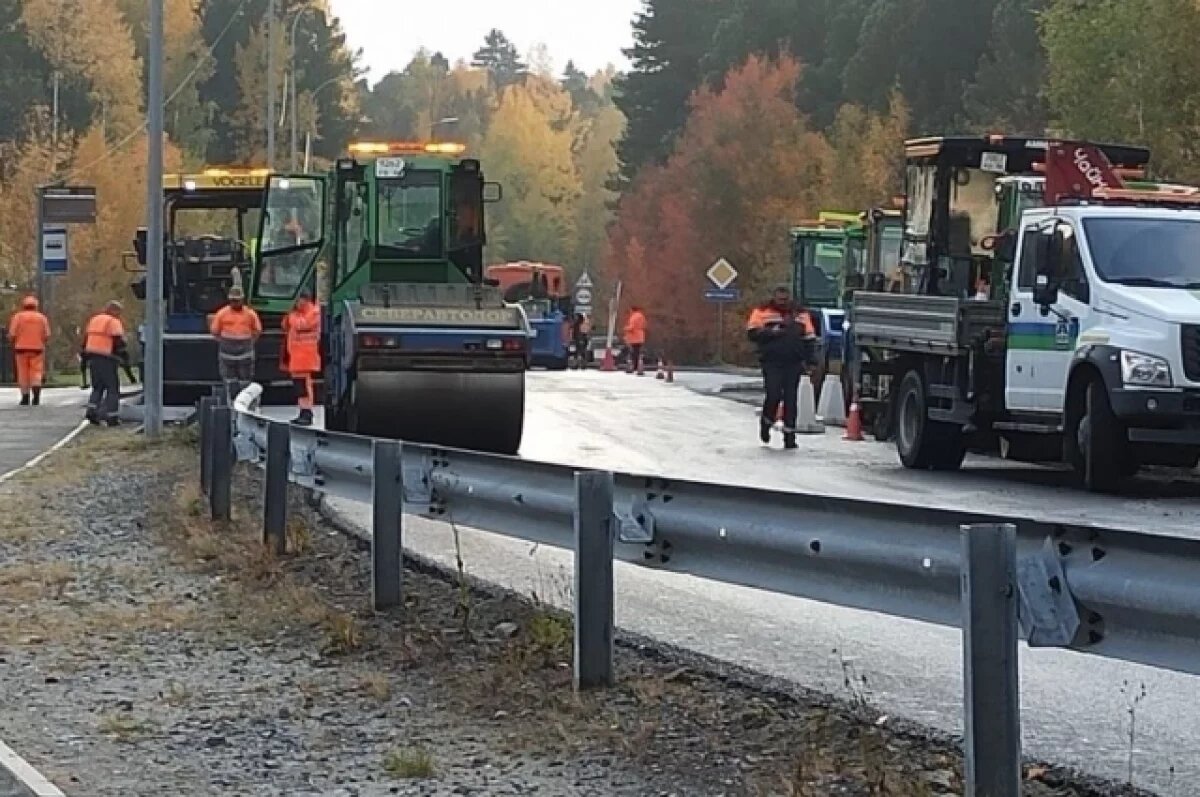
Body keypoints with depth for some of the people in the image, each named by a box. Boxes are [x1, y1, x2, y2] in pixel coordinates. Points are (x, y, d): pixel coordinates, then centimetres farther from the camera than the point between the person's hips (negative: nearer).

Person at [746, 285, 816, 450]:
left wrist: (807, 360, 4)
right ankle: (766, 423, 16)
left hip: (794, 363, 3)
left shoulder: (801, 314, 12)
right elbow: (752, 333, -3)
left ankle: (789, 436, 6)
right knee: (773, 395, -12)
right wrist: (772, 333, -16)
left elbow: (810, 338, 14)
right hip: (771, 362, -3)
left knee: (790, 398, 2)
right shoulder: (762, 311, 3)